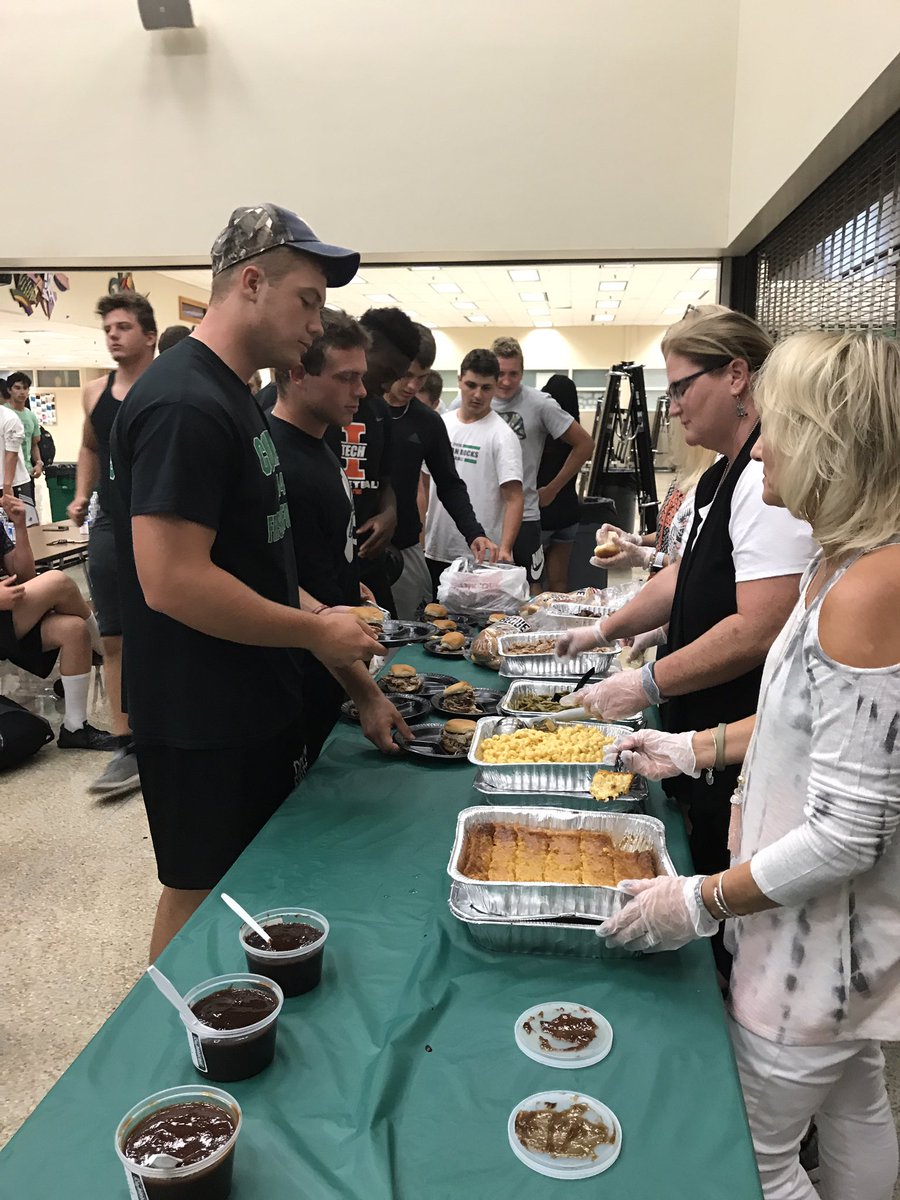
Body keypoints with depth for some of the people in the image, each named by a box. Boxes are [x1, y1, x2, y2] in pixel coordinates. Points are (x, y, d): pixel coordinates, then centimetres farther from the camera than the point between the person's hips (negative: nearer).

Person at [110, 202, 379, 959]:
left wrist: (324, 619, 9)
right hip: (203, 726, -10)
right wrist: (317, 632, -19)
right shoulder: (184, 405, -22)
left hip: (255, 706, 10)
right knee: (201, 899, 9)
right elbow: (171, 582, -28)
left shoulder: (233, 395, 11)